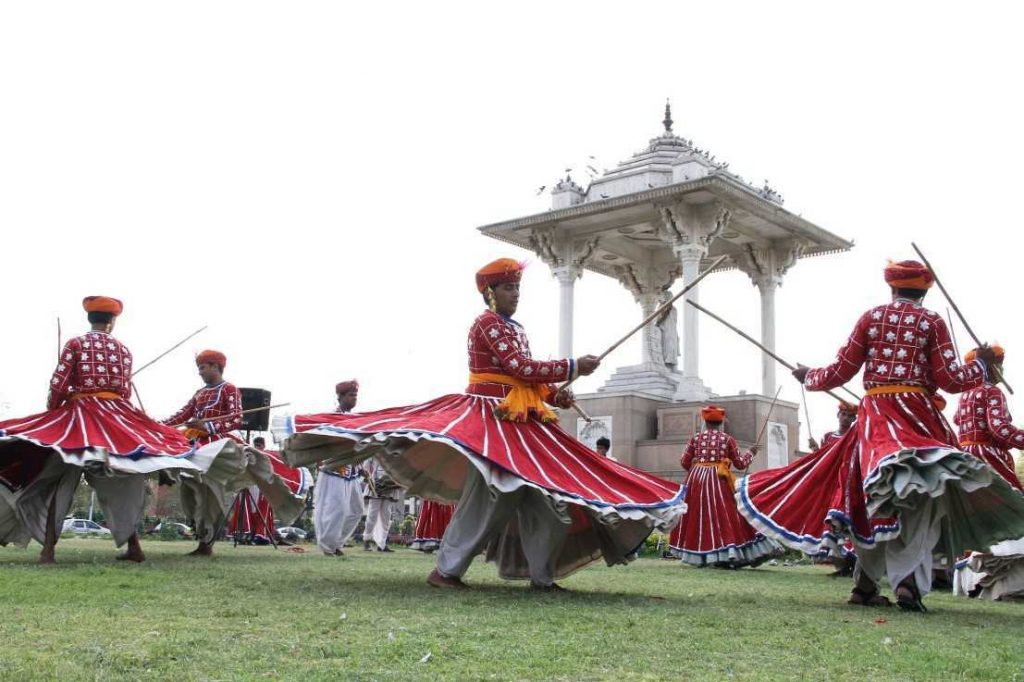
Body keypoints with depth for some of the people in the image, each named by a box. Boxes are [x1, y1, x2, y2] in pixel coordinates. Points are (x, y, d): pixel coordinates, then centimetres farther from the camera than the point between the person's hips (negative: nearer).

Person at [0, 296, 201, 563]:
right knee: (120, 481, 13)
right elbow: (126, 392, 9)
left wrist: (51, 412, 11)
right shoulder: (123, 349, 9)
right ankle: (133, 546, 12)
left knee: (57, 480, 2)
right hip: (116, 416, 3)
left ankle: (48, 548, -8)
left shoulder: (75, 344, 0)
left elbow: (58, 386, -5)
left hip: (78, 413, -3)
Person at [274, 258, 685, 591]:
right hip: (491, 419, -9)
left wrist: (555, 396, 3)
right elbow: (522, 369, -20)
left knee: (545, 497, 6)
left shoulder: (514, 329, 20)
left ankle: (541, 575, 11)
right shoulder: (488, 324, -9)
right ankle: (446, 570, -3)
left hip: (520, 424, 9)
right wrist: (573, 367, -15)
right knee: (485, 497, -12)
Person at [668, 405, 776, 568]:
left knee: (699, 515, 9)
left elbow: (684, 462, 5)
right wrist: (750, 453, 22)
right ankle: (729, 554, -11)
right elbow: (740, 463, 4)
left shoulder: (696, 438, 5)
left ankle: (698, 556, 11)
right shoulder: (727, 439, 0)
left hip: (696, 479, 2)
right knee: (723, 514, -2)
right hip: (719, 481, -2)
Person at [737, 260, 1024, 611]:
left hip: (875, 413, 3)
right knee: (922, 501, -2)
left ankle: (865, 584, 14)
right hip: (916, 414, -3)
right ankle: (908, 579, -16)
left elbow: (841, 371, 6)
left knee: (875, 498, 10)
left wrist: (809, 377, 24)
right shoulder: (931, 321, 3)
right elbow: (951, 380, -2)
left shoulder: (871, 317, 8)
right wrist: (981, 364, 16)